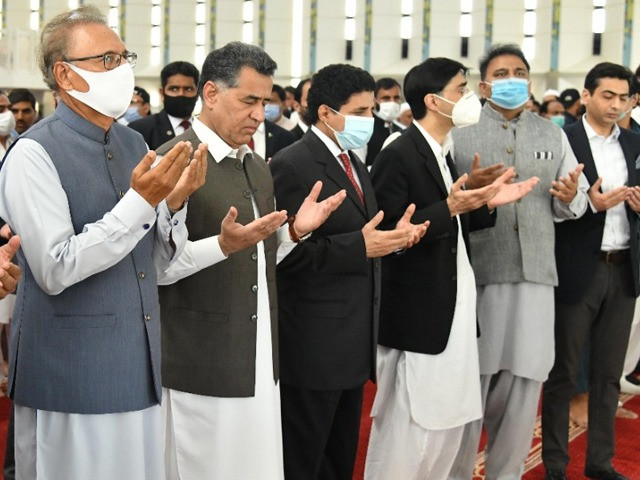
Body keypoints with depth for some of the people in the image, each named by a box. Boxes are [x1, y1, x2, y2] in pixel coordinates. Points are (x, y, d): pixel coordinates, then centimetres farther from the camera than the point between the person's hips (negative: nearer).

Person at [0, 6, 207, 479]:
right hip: (73, 378, -6)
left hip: (140, 367, 6)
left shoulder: (134, 144, 8)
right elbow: (55, 271, -19)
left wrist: (175, 202, -8)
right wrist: (140, 202, -24)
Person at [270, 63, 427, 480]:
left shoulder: (355, 165, 14)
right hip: (315, 344, -9)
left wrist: (392, 237, -3)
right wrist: (362, 246, -25)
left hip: (355, 341, 9)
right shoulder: (292, 166, -15)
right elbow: (288, 253, -21)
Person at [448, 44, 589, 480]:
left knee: (525, 381, 8)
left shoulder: (553, 135, 12)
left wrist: (570, 198, -12)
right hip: (475, 272, -3)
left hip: (535, 273, 3)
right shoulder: (460, 132, 1)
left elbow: (575, 205, 10)